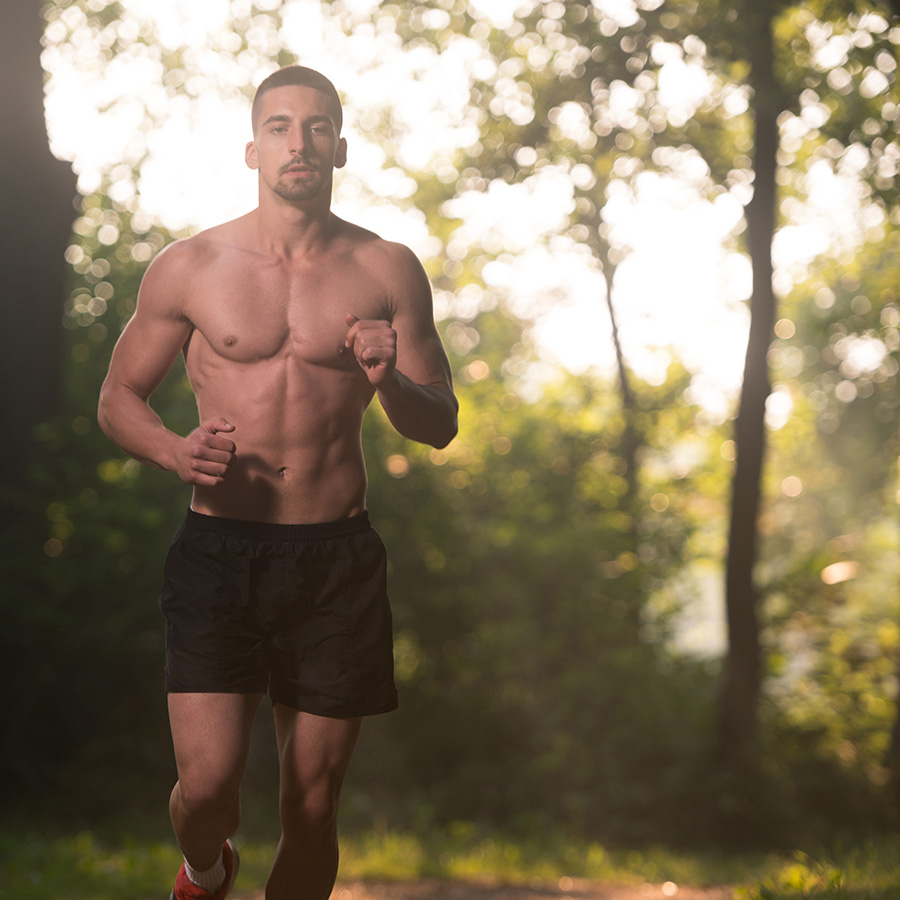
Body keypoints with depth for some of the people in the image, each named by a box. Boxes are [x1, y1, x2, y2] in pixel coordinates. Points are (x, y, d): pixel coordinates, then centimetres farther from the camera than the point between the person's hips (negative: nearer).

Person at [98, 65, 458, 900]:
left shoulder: (387, 271, 5)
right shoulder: (188, 268, 2)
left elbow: (441, 426, 9)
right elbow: (118, 398, 11)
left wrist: (390, 381, -14)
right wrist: (174, 450, -10)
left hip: (337, 558, 1)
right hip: (218, 550, -1)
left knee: (312, 809, 4)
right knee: (207, 785, -10)